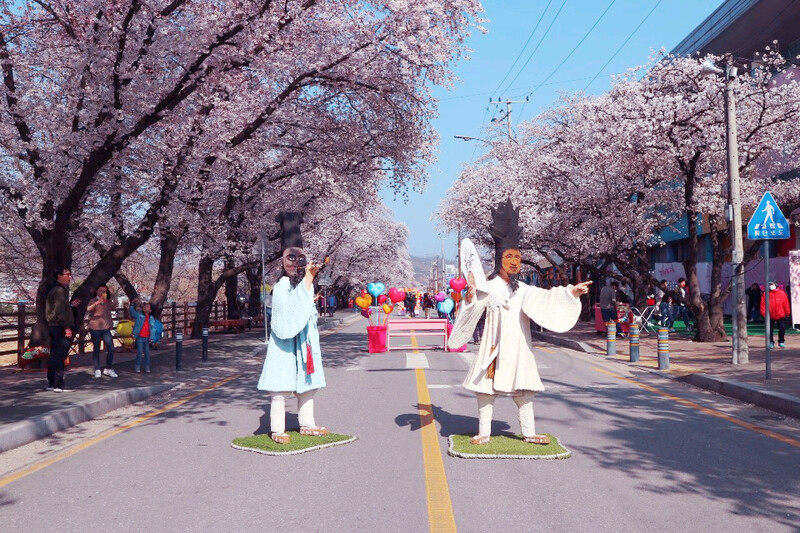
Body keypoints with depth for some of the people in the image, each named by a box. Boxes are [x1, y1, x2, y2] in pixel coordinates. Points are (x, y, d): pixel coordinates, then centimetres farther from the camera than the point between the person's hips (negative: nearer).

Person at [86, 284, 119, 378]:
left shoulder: (108, 302, 11)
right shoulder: (93, 301, 2)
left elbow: (116, 305, -8)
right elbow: (88, 309, -18)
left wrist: (114, 296, -16)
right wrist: (97, 303, -32)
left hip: (106, 328, 3)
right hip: (95, 328, -3)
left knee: (111, 348, -5)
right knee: (96, 349, 4)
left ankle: (108, 369, 5)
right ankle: (97, 370, 10)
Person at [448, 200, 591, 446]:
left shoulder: (523, 290, 8)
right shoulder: (488, 287, -3)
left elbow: (547, 297, -2)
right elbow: (472, 310, -11)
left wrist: (571, 292, -13)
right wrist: (470, 296, -32)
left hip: (518, 346, 4)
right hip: (495, 346, -3)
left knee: (523, 390, 9)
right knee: (486, 388, 0)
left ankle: (529, 433, 20)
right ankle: (484, 433, 12)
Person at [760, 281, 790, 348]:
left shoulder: (782, 293, 1)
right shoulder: (765, 294, -2)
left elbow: (786, 304, 4)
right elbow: (763, 304, -5)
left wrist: (787, 313, 5)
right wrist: (763, 313, -11)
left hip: (780, 315, 1)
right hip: (770, 316, -1)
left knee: (782, 328, -1)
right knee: (770, 330, 3)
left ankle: (781, 341, 15)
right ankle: (771, 342, 16)